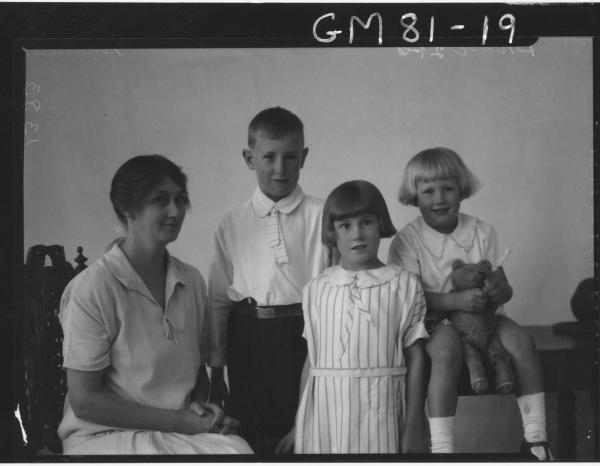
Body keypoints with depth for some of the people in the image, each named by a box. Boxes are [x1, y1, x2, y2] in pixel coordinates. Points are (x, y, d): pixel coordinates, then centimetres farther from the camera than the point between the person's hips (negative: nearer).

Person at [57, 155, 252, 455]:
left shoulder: (192, 281, 8)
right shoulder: (91, 290, -11)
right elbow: (84, 401, -11)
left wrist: (199, 407, -3)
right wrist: (179, 421, -13)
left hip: (184, 431, 6)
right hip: (104, 436, -5)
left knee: (240, 449, -24)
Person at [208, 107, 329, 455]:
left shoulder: (322, 216, -1)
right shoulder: (233, 224, 6)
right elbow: (218, 297, 9)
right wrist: (216, 369, 9)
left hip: (305, 335, -2)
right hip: (248, 341, 2)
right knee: (248, 437, 8)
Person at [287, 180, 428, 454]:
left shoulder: (404, 285, 0)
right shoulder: (316, 289, 6)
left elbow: (415, 357, 0)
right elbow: (312, 359, 10)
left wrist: (414, 425, -1)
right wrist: (299, 422, 10)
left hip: (378, 410, -2)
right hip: (326, 412, 2)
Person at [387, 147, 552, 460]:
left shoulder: (482, 232, 4)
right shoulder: (407, 241, -5)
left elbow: (504, 287, 5)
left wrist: (500, 291, -21)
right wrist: (456, 300, -29)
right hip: (435, 319, -3)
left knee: (521, 341, -24)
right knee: (446, 349, -36)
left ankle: (535, 437, -13)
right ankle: (441, 447, -32)